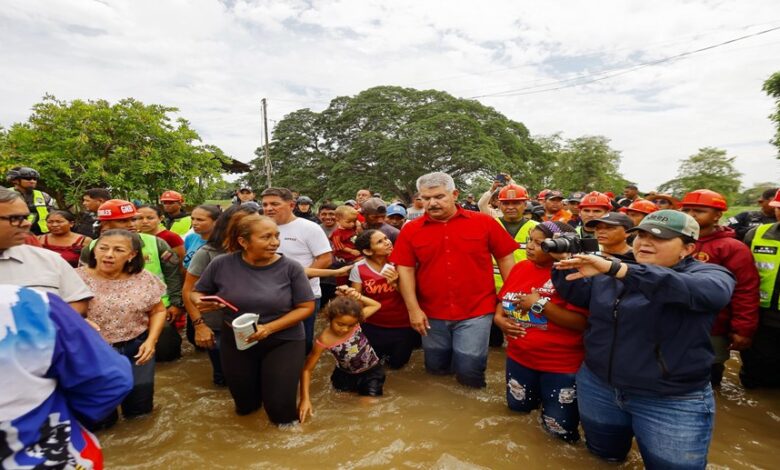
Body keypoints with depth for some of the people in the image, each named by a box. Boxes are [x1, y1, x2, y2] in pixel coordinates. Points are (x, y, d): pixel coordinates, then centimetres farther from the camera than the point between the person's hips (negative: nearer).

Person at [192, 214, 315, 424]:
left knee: (281, 412, 1)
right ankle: (259, 381, 50)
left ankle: (275, 380, 32)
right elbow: (196, 293, 3)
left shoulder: (291, 267, -17)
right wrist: (200, 302, -21)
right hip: (236, 343, 2)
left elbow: (306, 307, -12)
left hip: (284, 342, -2)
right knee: (245, 407, 18)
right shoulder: (221, 264, -13)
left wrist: (269, 328, -23)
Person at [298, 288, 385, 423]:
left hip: (371, 371, 0)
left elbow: (376, 305, -11)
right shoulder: (324, 340, -30)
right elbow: (307, 369, -21)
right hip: (346, 374, 0)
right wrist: (305, 399, -28)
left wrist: (358, 297, -29)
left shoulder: (354, 321, -26)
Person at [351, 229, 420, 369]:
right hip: (373, 325, 1)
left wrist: (396, 283, -31)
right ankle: (385, 347, 43)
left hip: (402, 325, -1)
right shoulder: (359, 268, -13)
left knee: (396, 362, 12)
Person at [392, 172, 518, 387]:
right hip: (432, 314, 2)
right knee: (436, 368, 17)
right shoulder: (411, 230, -4)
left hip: (476, 312, -2)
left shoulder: (484, 222, -5)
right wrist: (413, 309, -7)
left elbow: (505, 258, 0)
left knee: (469, 371, 3)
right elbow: (405, 269, -3)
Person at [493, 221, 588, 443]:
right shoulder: (520, 267, -1)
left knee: (561, 430, 3)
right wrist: (498, 318, -10)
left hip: (561, 364, -6)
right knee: (519, 407, 22)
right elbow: (503, 300, 11)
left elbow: (582, 323, -26)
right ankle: (540, 392, 51)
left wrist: (540, 304, -27)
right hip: (519, 357, 6)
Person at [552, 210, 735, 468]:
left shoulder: (709, 274, -12)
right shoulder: (610, 272, 3)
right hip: (598, 387, 5)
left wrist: (616, 269, -45)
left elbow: (704, 291, -35)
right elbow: (575, 293, 4)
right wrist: (565, 263, -18)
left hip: (671, 403, -4)